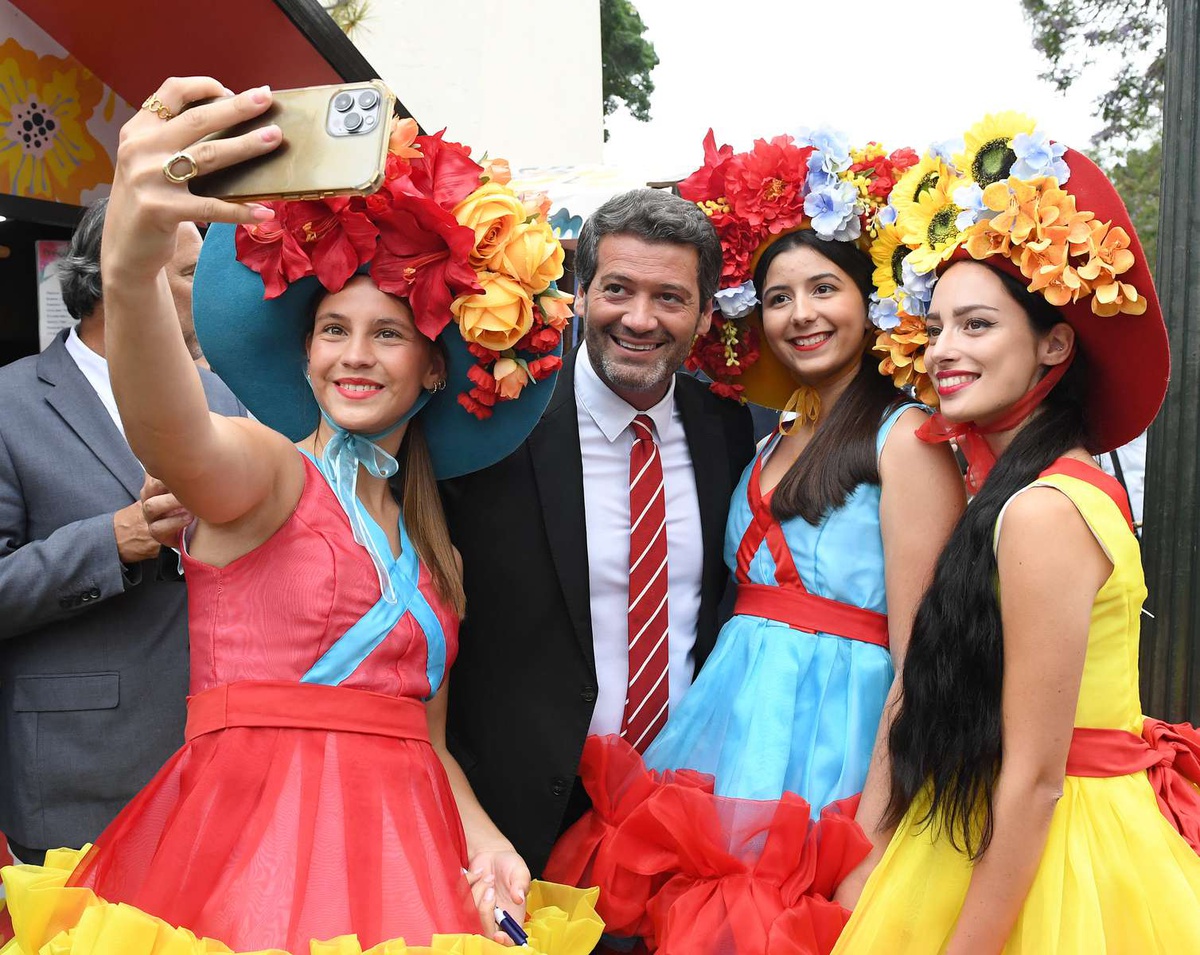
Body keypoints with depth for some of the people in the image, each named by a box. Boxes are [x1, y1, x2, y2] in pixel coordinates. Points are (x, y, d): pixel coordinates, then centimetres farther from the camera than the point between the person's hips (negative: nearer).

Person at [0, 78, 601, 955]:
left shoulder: (433, 546, 14)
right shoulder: (260, 466, -3)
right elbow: (172, 442, -27)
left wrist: (481, 836, -3)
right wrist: (130, 272, -46)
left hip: (403, 858, 5)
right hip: (247, 850, -5)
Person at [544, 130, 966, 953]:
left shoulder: (906, 437, -8)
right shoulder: (773, 446, 15)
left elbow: (917, 657, -13)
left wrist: (869, 837, -17)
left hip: (831, 728, -6)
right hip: (731, 721, 7)